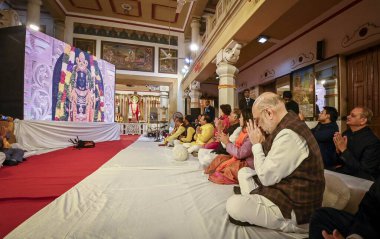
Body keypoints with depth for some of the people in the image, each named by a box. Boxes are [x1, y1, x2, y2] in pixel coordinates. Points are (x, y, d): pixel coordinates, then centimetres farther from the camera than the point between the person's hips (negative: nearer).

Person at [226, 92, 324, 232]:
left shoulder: (288, 135, -27)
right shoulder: (288, 126, 5)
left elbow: (266, 177, -21)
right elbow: (267, 167, 9)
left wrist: (256, 144, -13)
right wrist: (261, 142, -4)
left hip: (296, 209, -10)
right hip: (283, 189, 10)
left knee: (233, 205, -22)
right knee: (244, 172, 15)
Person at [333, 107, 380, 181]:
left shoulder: (373, 141, -16)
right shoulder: (346, 133, 0)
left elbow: (363, 171, -19)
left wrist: (344, 150, -24)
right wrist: (338, 150, -15)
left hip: (360, 179, -5)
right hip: (343, 172, 5)